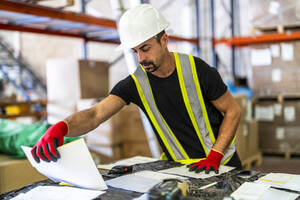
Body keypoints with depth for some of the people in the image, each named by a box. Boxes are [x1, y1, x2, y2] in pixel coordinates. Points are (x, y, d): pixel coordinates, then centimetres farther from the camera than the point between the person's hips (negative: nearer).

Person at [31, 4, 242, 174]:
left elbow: (233, 111, -6)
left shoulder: (197, 70, -15)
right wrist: (61, 128, -42)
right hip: (178, 168, 2)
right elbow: (95, 115, -22)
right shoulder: (135, 83, -10)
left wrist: (215, 156, -16)